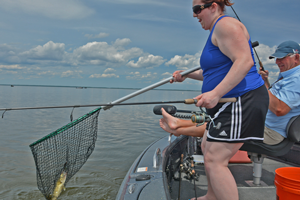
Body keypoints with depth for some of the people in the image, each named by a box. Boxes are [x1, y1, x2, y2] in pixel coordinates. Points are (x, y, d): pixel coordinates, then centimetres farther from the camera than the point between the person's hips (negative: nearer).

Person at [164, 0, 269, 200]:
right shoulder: (216, 31, 22)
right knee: (207, 147, 21)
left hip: (243, 101, -12)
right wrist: (186, 75, 22)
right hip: (230, 103, 12)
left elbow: (245, 61, -25)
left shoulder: (225, 24, -11)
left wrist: (215, 93, -31)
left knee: (215, 161, -13)